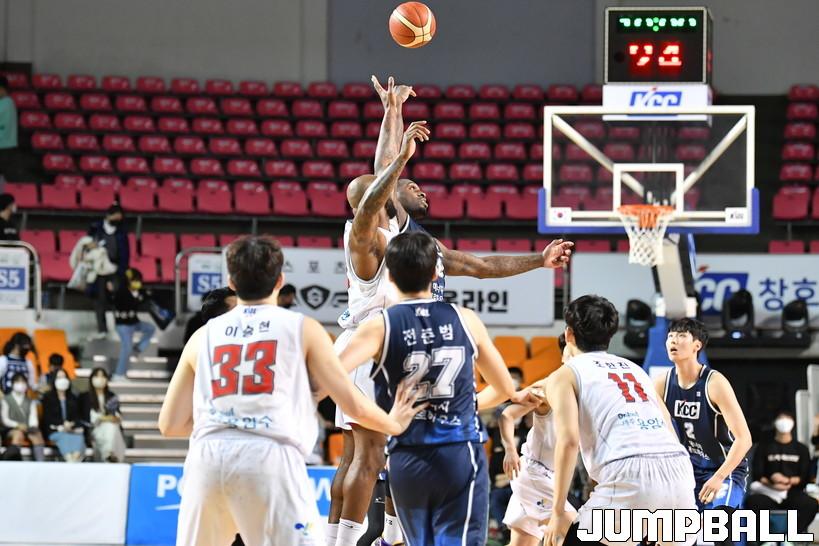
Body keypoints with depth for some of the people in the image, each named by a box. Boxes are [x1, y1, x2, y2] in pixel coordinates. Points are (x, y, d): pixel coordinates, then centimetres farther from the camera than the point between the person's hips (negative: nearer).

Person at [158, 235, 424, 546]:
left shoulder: (203, 335, 19)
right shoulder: (302, 328, 13)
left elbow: (170, 424, 19)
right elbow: (353, 406, 14)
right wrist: (394, 424, 34)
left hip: (207, 456, 3)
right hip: (271, 457, -3)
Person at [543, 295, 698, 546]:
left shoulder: (564, 375, 14)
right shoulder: (635, 369, 32)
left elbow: (568, 440, -3)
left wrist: (558, 512, -2)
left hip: (630, 475, -6)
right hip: (678, 470, 6)